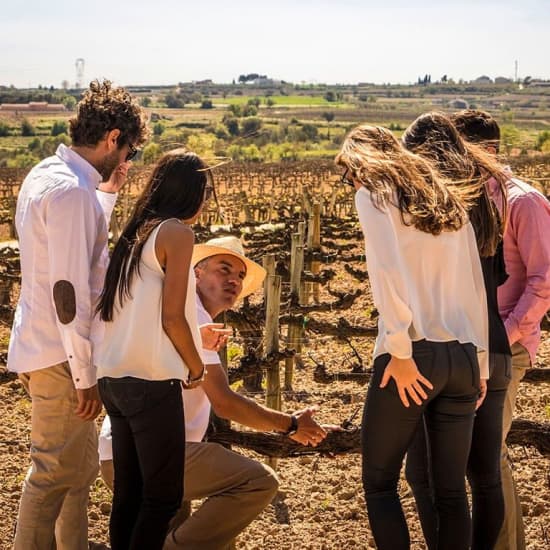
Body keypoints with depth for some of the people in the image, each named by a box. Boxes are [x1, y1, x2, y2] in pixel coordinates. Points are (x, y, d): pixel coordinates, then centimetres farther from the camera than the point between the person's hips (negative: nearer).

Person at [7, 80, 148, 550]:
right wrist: (85, 375, -20)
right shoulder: (71, 190, -21)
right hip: (60, 355, -10)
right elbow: (68, 290, -24)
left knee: (79, 466, 20)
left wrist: (108, 192, 16)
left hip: (43, 347, 10)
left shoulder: (47, 175, 10)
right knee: (56, 474, -1)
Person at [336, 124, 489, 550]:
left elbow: (387, 271, -12)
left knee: (379, 482, 5)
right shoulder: (448, 199, 20)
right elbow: (477, 287, 18)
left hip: (414, 354, -5)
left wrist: (400, 351, -14)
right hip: (463, 356, 6)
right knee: (451, 490, 9)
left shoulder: (373, 195, 3)